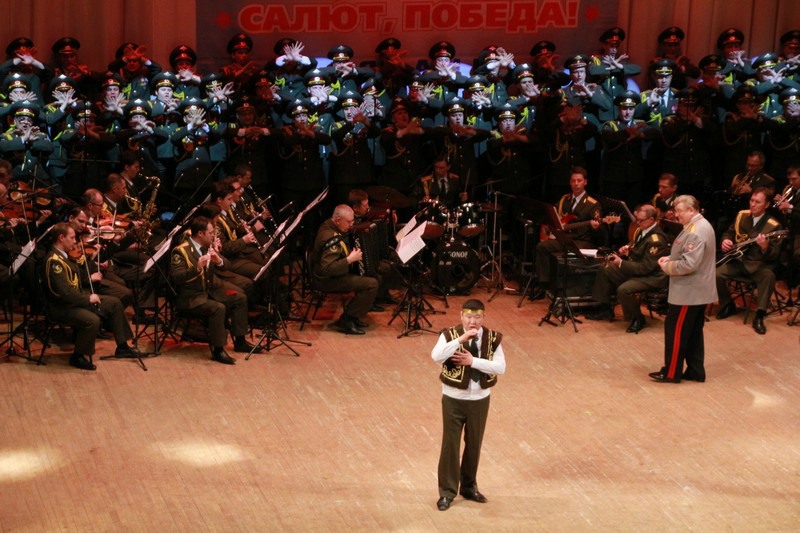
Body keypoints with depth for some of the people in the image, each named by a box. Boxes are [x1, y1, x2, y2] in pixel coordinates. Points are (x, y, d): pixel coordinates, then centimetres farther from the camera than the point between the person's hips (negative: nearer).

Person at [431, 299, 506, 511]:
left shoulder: (492, 338, -4)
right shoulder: (450, 334, -12)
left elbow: (500, 367, -14)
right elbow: (436, 356, -30)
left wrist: (473, 361, -22)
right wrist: (462, 339, -33)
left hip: (480, 399, 3)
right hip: (454, 399, -3)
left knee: (474, 444, 14)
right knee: (450, 444, 2)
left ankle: (469, 486, 31)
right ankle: (447, 491, 12)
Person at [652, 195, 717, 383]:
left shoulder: (696, 232, -23)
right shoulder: (701, 225, 12)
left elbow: (689, 264, -28)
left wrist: (667, 267, -14)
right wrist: (670, 258, 7)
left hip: (688, 292, -10)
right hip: (698, 290, 10)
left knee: (675, 330, -2)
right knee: (693, 332, 15)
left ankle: (671, 372, 5)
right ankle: (695, 371, 20)